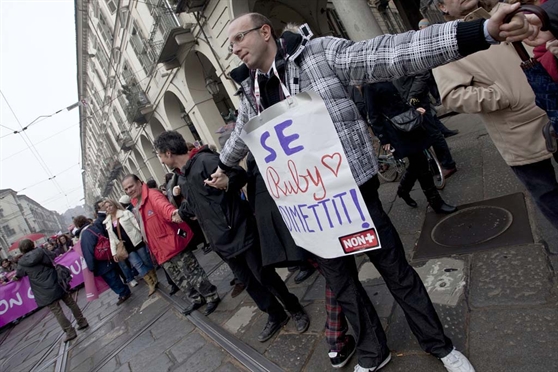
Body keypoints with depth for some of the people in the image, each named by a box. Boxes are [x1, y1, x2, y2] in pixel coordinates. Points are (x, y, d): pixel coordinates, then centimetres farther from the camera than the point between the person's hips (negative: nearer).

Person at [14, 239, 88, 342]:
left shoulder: (22, 263, -2)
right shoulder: (41, 252, -1)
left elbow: (18, 275, 20)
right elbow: (54, 256, 17)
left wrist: (15, 277, 42)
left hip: (44, 291, -2)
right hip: (57, 283, 2)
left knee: (57, 312, 4)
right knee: (71, 303, 16)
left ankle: (70, 332, 6)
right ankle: (82, 322, 24)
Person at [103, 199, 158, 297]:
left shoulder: (126, 213, -1)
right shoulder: (108, 223, 11)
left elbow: (137, 225, -6)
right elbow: (112, 239, 13)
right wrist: (114, 252, 8)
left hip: (137, 242, -3)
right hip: (126, 247, 3)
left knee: (147, 262, 3)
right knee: (138, 265, -6)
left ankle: (155, 281, 17)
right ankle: (151, 284, 0)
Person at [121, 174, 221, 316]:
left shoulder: (151, 195, -12)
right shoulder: (136, 208, 15)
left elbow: (161, 204, -37)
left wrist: (172, 212, -59)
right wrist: (152, 249, 22)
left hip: (172, 243, -9)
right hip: (161, 250, 9)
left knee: (192, 273, -1)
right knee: (179, 279, 17)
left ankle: (212, 297, 15)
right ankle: (197, 300, 33)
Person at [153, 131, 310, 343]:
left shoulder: (204, 160, -17)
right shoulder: (182, 178, 11)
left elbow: (239, 174, -22)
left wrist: (225, 183, -36)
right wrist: (181, 213, 36)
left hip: (240, 232, -8)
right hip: (222, 240, 8)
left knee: (264, 276, 4)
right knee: (248, 283, 15)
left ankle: (296, 310, 27)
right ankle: (276, 317, 34)